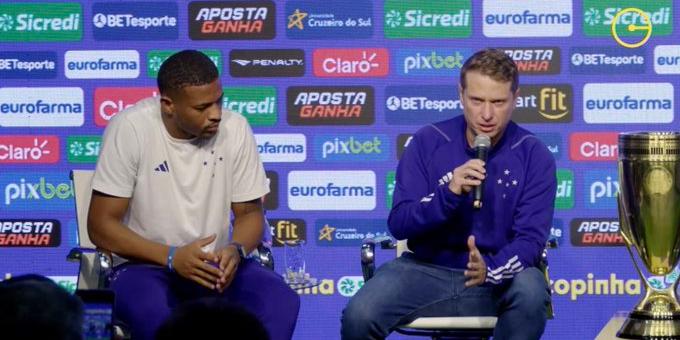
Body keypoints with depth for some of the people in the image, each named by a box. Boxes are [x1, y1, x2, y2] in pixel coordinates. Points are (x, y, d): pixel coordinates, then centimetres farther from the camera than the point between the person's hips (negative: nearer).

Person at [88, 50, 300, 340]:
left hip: (213, 265, 3)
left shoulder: (235, 128, -5)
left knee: (281, 301, -25)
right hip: (145, 266, -3)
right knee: (152, 313, -38)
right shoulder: (130, 129, -14)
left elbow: (249, 213, 6)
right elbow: (101, 226, -12)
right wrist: (172, 257, -25)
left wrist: (236, 250, -18)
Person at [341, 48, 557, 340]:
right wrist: (449, 194, -26)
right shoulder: (427, 142, -2)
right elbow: (398, 224, -7)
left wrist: (491, 269, -33)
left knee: (531, 290, -35)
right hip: (428, 271, 1)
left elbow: (530, 238, -12)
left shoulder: (534, 156, -5)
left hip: (497, 278, -1)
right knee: (358, 316, -26)